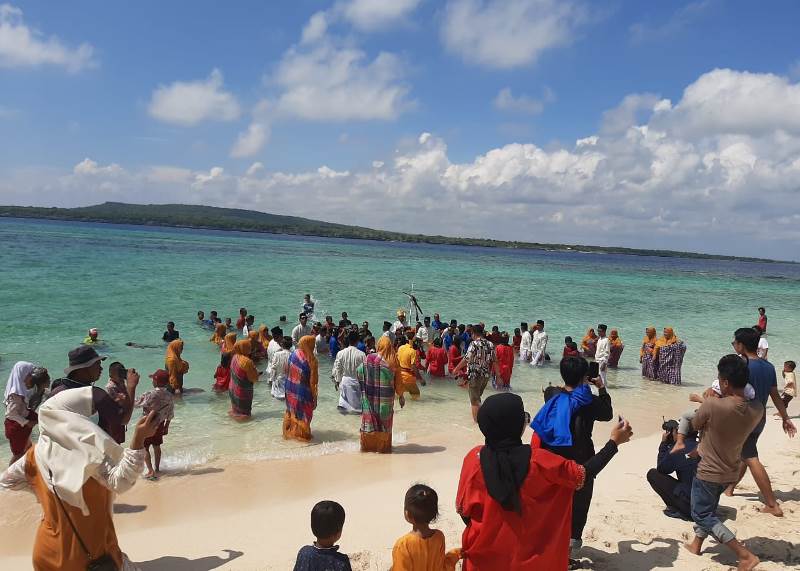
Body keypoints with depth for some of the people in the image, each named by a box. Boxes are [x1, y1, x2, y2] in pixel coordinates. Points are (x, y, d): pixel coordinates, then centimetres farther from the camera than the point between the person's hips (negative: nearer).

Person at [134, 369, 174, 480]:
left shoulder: (150, 395, -24)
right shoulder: (169, 396, -6)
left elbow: (136, 404, -13)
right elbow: (170, 414, 4)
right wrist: (166, 426, 16)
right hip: (160, 424, 6)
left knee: (144, 447, 4)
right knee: (156, 446, 21)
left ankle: (151, 471, -6)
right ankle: (157, 468, 32)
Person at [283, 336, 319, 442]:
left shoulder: (293, 355, -8)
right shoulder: (311, 360, -23)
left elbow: (287, 370, 3)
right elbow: (312, 381, -18)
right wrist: (314, 397, -8)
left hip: (291, 389, 5)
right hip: (303, 392, -5)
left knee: (292, 410, 23)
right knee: (303, 414, 14)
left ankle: (289, 431, 37)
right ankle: (301, 434, 28)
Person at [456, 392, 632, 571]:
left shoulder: (474, 458, -19)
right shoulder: (537, 460, -21)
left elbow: (463, 508, -8)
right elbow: (583, 475, -8)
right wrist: (614, 442, 2)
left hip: (484, 554, 1)